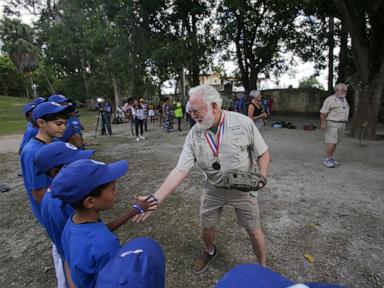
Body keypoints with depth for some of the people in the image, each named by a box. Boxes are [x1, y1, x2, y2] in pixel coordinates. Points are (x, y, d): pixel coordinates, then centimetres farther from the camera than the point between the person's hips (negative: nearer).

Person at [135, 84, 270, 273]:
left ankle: (262, 266, 44)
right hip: (213, 189, 2)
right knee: (207, 227, 17)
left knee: (254, 231, 12)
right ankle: (210, 252, 53)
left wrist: (262, 176, -23)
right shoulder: (194, 135, -15)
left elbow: (262, 153, -7)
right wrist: (155, 199, -27)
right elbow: (180, 170, -19)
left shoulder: (243, 123, -21)